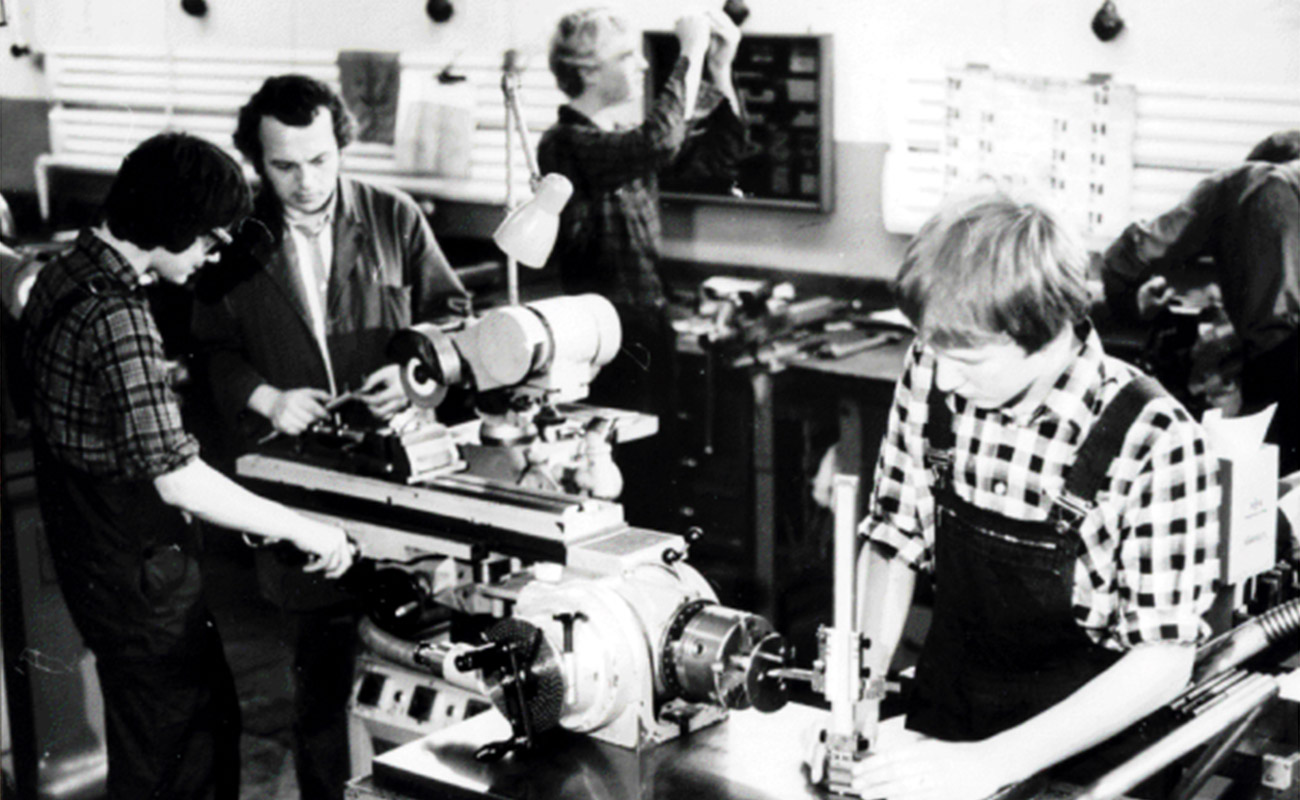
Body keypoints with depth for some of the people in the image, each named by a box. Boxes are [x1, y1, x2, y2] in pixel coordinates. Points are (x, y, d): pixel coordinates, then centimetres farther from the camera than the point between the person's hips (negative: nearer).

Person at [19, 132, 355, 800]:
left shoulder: (61, 276, 4)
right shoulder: (119, 322, -27)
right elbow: (176, 476, -31)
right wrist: (300, 529, -24)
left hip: (90, 558, 10)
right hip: (139, 575, -10)